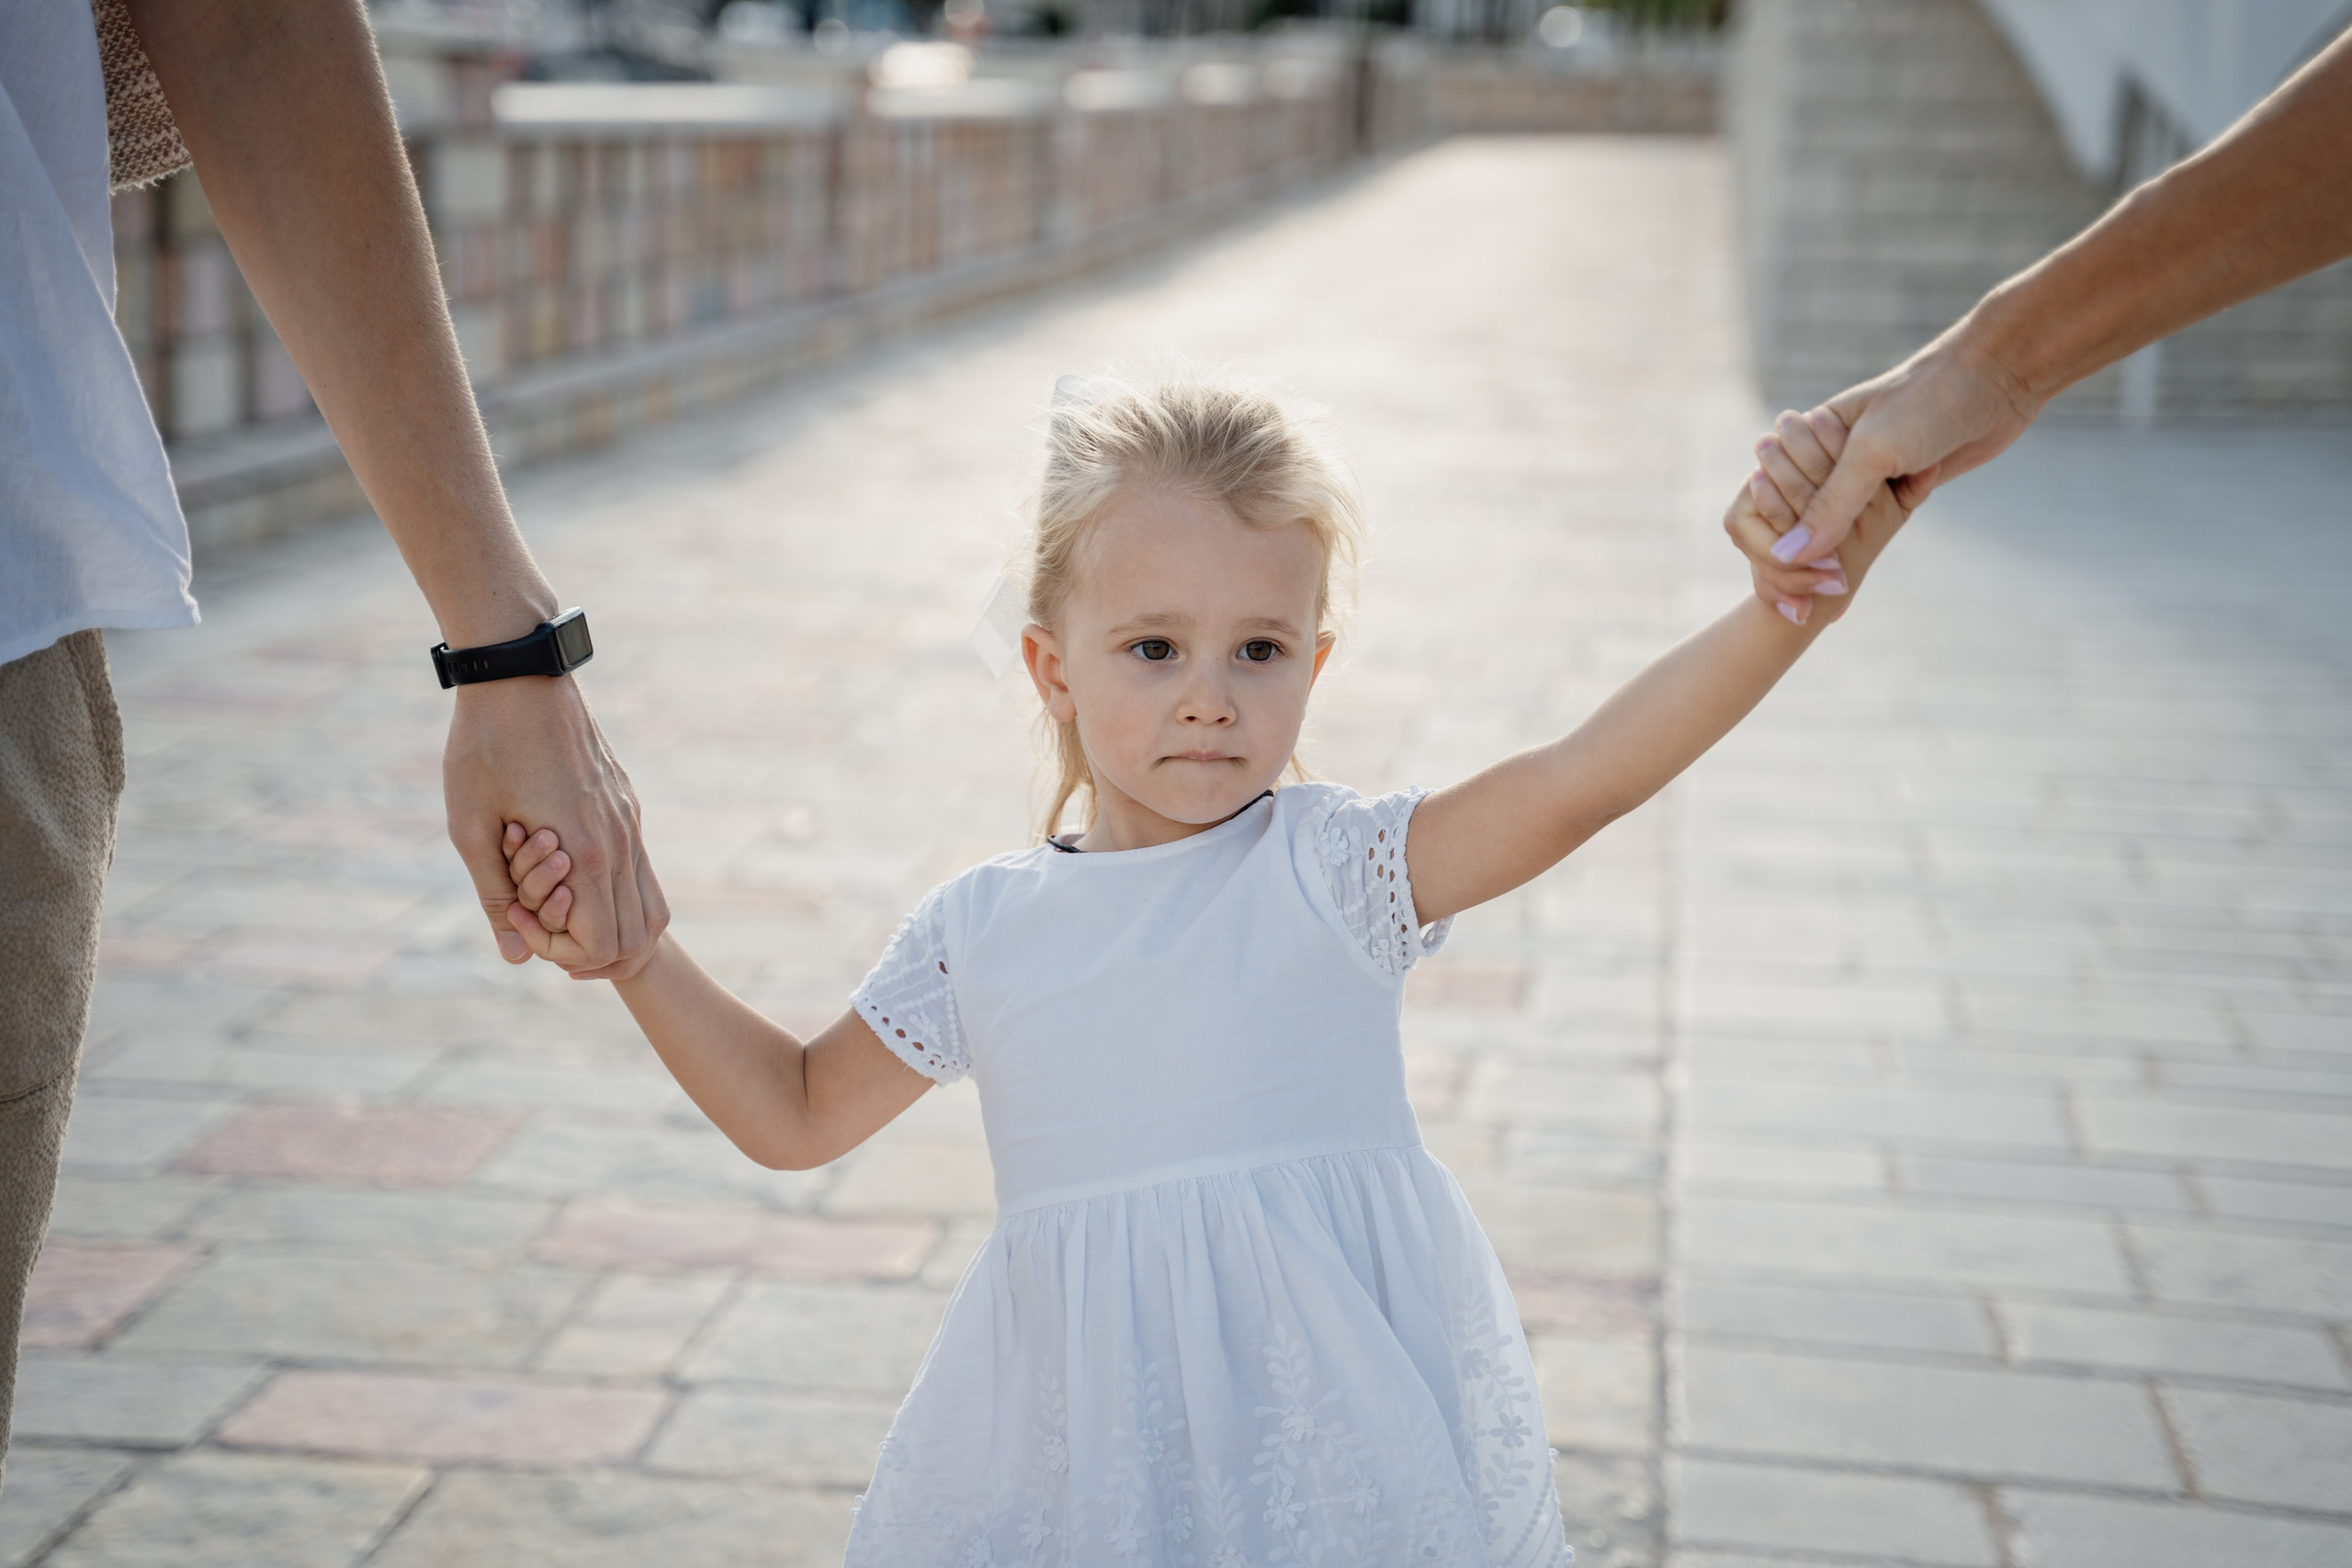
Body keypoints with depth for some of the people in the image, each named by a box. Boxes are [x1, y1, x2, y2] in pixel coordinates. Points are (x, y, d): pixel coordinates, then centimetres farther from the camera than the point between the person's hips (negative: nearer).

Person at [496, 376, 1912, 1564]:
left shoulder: (1333, 868, -4)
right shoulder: (984, 928, 4)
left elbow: (1578, 782, -18)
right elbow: (798, 1112, 16)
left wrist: (1791, 603, -31)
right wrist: (632, 946, 5)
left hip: (1337, 1417, -2)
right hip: (1092, 1441, 3)